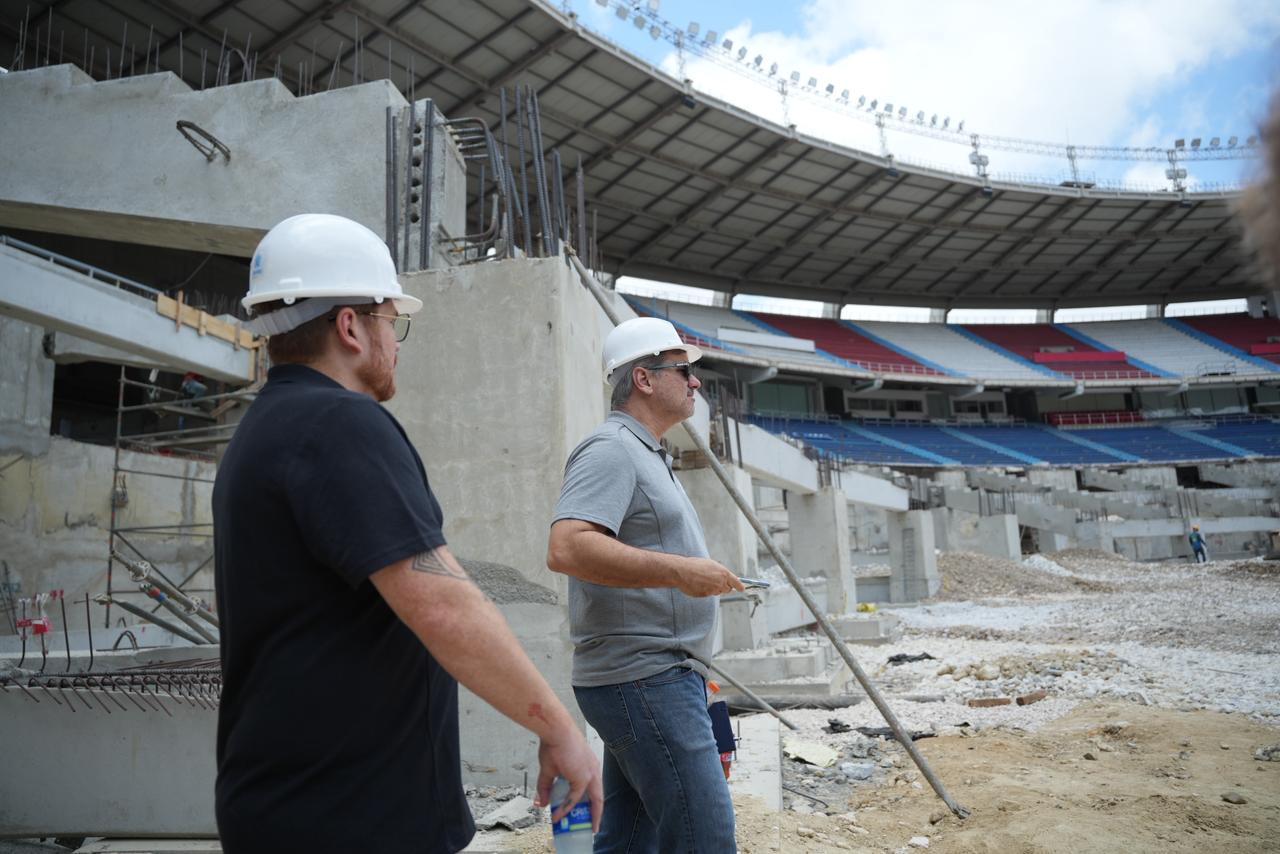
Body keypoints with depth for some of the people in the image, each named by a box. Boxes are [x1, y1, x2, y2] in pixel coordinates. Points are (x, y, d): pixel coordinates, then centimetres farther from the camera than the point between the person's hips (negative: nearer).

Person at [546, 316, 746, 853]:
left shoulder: (646, 456, 20)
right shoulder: (612, 449, -12)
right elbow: (566, 548, -27)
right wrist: (679, 570, -28)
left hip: (658, 678, 10)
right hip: (645, 680, -10)